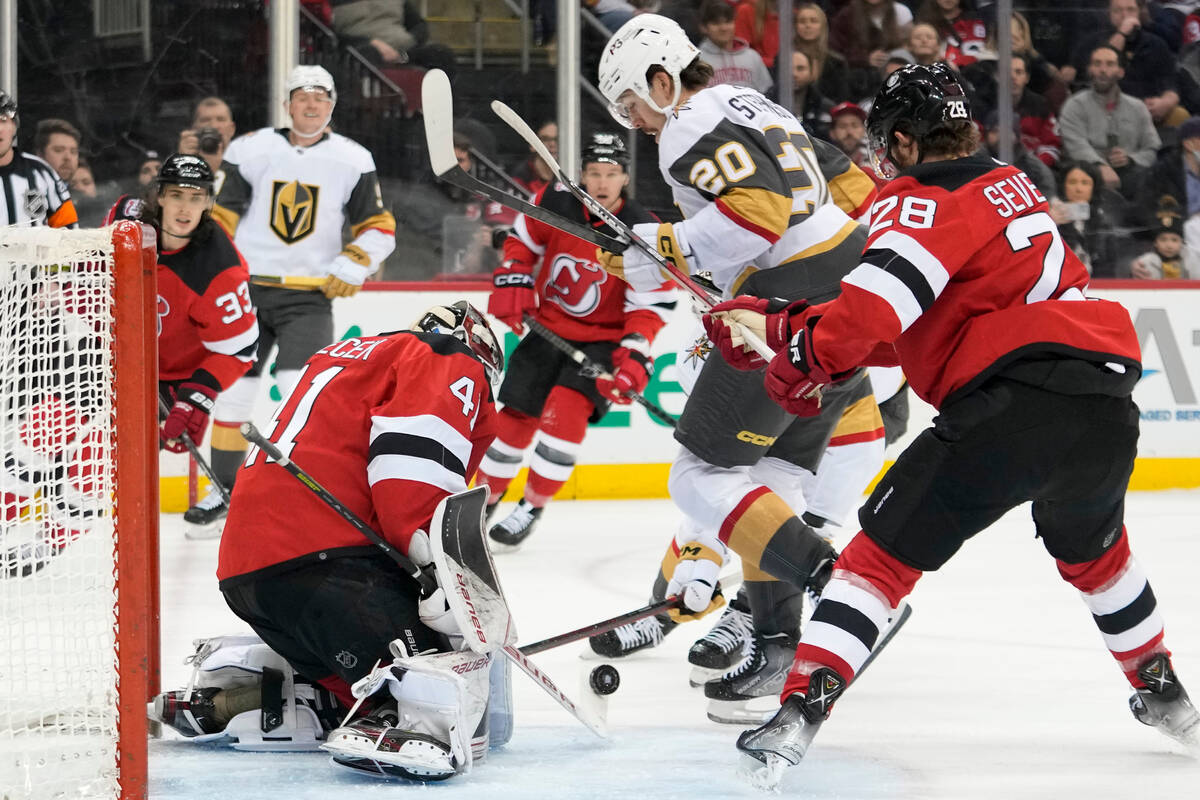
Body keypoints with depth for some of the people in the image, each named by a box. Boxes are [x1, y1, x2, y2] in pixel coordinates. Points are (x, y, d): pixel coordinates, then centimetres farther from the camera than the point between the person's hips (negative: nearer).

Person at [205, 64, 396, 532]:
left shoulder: (352, 161, 2)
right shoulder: (251, 151, 2)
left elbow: (379, 228, 5)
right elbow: (220, 218, 7)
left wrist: (352, 265, -10)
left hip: (309, 295, -1)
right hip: (248, 287, 1)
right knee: (233, 388, 4)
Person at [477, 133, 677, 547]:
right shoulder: (555, 203, -12)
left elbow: (650, 307, -16)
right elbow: (521, 242, 7)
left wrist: (634, 356, -27)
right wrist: (512, 284, -7)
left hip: (603, 339, -3)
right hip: (548, 327, 3)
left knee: (567, 409, -22)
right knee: (516, 416, 3)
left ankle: (532, 508, -8)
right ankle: (484, 500, 24)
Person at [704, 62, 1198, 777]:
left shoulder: (924, 200, 1)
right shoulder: (1008, 186, 26)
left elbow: (881, 299, -21)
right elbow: (915, 327, 26)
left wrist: (808, 356, -9)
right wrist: (783, 325, 21)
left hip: (1017, 402, -8)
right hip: (1108, 406, 8)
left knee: (886, 551, -1)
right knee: (1092, 550, 35)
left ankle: (801, 710, -13)